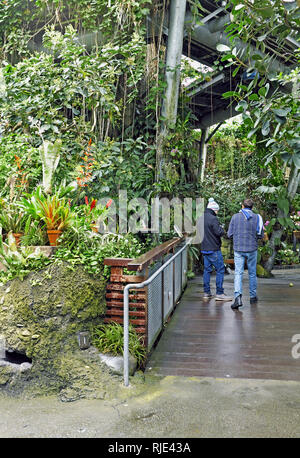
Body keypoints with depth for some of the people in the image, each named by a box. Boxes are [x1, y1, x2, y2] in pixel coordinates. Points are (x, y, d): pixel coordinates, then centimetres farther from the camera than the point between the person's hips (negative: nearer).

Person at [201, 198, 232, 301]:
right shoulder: (213, 219, -15)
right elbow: (219, 232, -20)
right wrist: (222, 230, 2)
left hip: (204, 249, 8)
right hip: (213, 249, -8)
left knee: (207, 269, 12)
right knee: (220, 270, -2)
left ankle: (206, 292, 15)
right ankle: (219, 293, -1)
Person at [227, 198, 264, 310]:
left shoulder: (235, 217, -2)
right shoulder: (257, 217, -1)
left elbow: (229, 234, -1)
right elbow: (261, 235, 1)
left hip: (238, 249, -1)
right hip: (252, 249, 1)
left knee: (238, 273, -3)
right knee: (252, 273, 14)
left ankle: (238, 296, -20)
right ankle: (253, 296, 24)